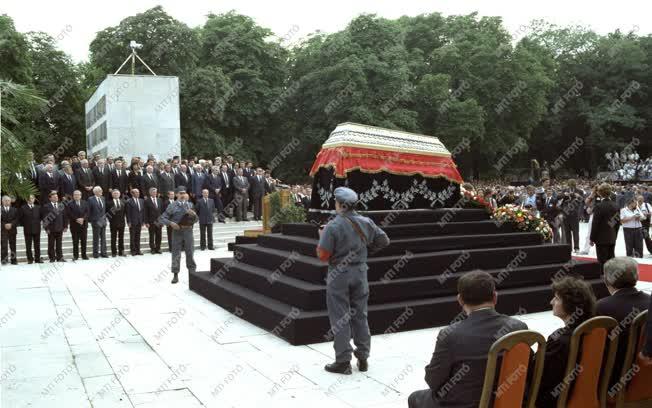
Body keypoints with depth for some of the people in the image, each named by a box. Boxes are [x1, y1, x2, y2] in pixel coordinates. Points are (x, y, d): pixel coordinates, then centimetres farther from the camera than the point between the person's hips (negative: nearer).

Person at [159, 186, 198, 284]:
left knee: (190, 253, 6)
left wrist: (193, 214, -12)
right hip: (177, 231, -1)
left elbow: (195, 220, 10)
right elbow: (162, 218, 1)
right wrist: (171, 223, -16)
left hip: (188, 230, 1)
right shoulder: (172, 206, 3)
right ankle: (175, 275, 9)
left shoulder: (190, 205, 10)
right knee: (176, 254, 2)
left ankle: (192, 273, 16)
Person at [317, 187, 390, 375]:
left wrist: (322, 238, 1)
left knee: (339, 318, 4)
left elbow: (323, 255, -16)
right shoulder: (366, 223, -1)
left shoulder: (333, 226, -17)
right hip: (360, 272, 5)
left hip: (339, 275, -5)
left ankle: (343, 361, 9)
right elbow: (384, 240, 9)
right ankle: (363, 358, 22)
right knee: (360, 315, 15)